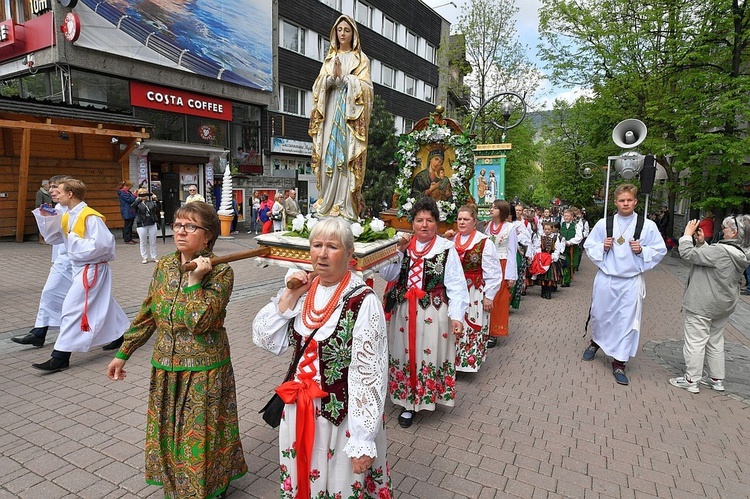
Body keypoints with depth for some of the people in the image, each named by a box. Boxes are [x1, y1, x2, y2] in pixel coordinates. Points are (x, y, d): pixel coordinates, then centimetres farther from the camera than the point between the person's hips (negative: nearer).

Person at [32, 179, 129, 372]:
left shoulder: (90, 217, -21)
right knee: (103, 304, 20)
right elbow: (53, 238, 14)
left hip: (92, 269, -9)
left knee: (72, 308, -8)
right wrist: (46, 218, 1)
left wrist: (75, 240, -20)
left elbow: (101, 244, -28)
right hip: (80, 267, 9)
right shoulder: (66, 217, 8)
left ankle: (60, 357, -3)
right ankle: (121, 335, 36)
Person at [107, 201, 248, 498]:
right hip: (165, 368, 6)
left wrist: (194, 281, -27)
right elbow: (146, 315, 9)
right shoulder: (164, 266, 1)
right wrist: (123, 353, 11)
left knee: (199, 434, 9)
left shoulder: (220, 271, -17)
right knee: (168, 431, 20)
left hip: (204, 371, -5)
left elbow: (199, 322, -25)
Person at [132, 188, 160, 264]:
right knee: (143, 242, 7)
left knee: (153, 242, 9)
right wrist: (140, 199, -30)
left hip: (152, 224, 2)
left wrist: (156, 200, -18)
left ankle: (153, 257, 18)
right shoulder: (138, 203, -1)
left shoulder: (150, 202, 5)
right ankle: (144, 258, 16)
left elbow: (157, 209, -5)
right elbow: (133, 206, -22)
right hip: (141, 225, -2)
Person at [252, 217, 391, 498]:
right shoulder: (304, 291, -2)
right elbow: (266, 339, -1)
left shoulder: (363, 302, -21)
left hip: (342, 416, -6)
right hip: (299, 410, 6)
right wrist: (290, 296, -11)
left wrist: (363, 441, -18)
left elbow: (370, 375, -20)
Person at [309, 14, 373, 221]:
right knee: (328, 157, -2)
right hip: (330, 112, 4)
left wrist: (343, 76, -10)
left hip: (351, 114, -4)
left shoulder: (361, 59, 9)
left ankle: (346, 207, -11)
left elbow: (365, 87, -3)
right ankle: (327, 205, 1)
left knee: (347, 156, -10)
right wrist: (332, 77, -8)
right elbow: (318, 85, 11)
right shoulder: (329, 59, 20)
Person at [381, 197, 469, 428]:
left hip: (433, 314, -4)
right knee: (405, 354, 11)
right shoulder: (403, 245, 6)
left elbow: (456, 286, -9)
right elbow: (387, 275, 0)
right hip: (404, 312, 4)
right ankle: (407, 402, 25)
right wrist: (398, 252, -11)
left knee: (429, 354, 5)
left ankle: (428, 397, 27)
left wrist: (457, 316, -15)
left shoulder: (446, 249, -7)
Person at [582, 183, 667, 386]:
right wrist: (603, 247, -11)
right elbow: (589, 246, 7)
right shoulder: (603, 223, 0)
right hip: (605, 279, 1)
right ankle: (596, 341, 44)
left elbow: (660, 251, 3)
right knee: (600, 315, 13)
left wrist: (642, 251, -13)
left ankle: (618, 362, 16)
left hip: (631, 282, -1)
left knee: (627, 321, 2)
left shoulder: (648, 226, -2)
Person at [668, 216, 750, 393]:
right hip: (724, 305, 9)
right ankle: (716, 378, 32)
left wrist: (688, 234, -9)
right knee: (715, 341, 21)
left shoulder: (721, 251, -26)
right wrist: (702, 242, 3)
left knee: (695, 341, 2)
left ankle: (691, 380, 11)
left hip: (702, 305, -9)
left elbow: (688, 254, -23)